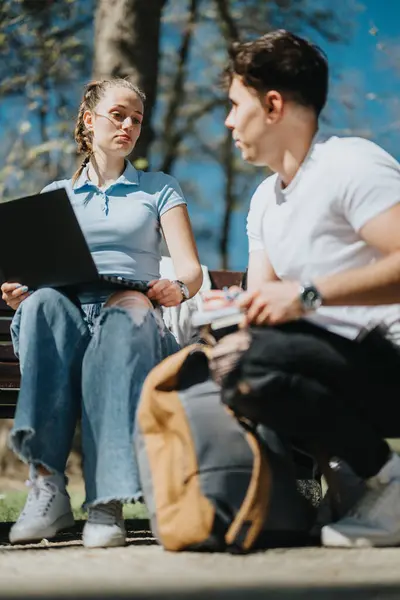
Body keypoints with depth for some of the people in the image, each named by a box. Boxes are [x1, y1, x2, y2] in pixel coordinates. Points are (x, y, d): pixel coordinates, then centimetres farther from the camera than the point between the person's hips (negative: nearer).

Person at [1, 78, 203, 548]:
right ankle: (46, 483, -48)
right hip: (66, 314, 2)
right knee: (43, 302, -38)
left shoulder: (160, 189, 20)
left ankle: (108, 502, -51)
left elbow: (191, 271, 7)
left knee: (124, 323, -41)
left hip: (130, 313, -1)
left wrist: (178, 288, -18)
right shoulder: (55, 194, 26)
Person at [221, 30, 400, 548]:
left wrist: (310, 294, -27)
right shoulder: (265, 200, 19)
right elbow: (261, 303, 16)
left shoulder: (350, 165, -11)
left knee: (253, 364, -30)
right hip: (348, 364, 10)